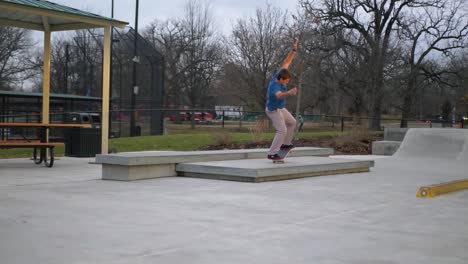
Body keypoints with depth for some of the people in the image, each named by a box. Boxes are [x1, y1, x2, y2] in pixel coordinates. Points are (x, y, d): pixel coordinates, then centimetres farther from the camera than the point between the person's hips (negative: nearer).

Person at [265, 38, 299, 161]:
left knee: (292, 122, 20)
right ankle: (272, 153, -12)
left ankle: (285, 144, 31)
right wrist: (289, 93, -79)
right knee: (282, 130, -14)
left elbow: (286, 62, -6)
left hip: (280, 108, 10)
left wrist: (294, 49, -14)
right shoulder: (274, 86, -37)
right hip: (273, 110, -10)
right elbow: (279, 95, -60)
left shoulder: (278, 75, -13)